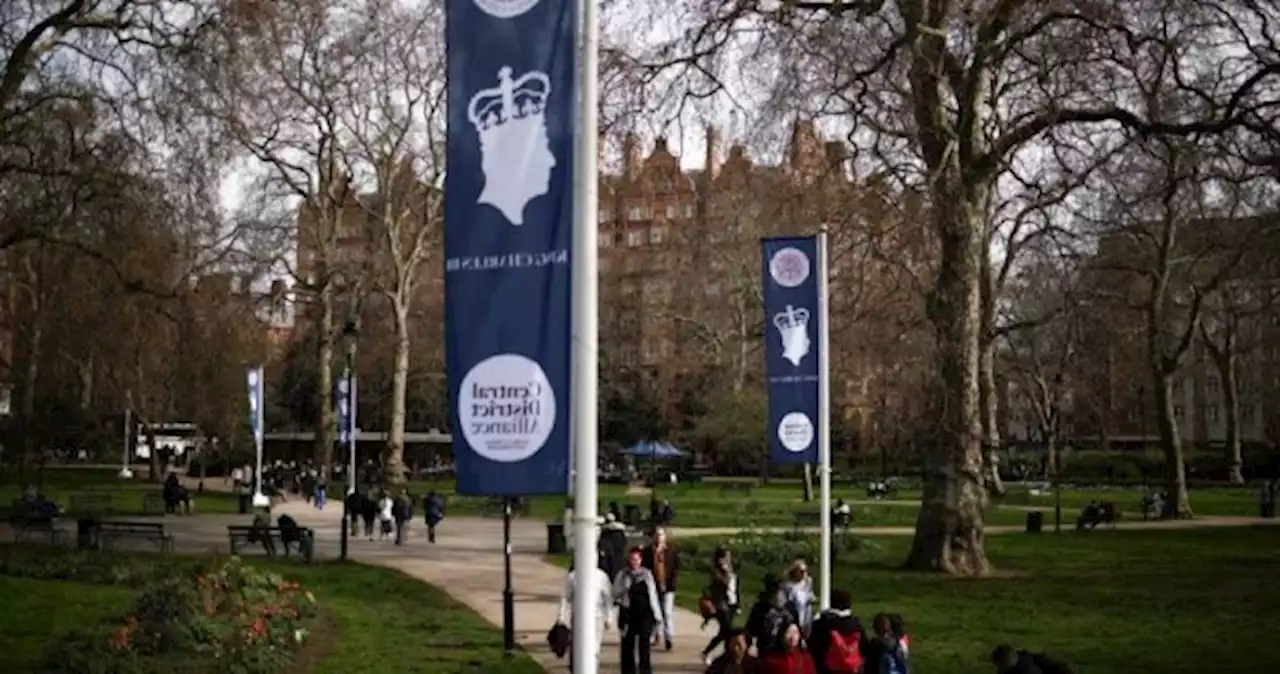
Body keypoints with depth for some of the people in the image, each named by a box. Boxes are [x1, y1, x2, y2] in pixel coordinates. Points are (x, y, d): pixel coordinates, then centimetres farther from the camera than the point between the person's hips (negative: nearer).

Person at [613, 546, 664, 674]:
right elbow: (615, 594, -1)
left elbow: (653, 595, 8)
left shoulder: (646, 574, 5)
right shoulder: (622, 575, 1)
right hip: (628, 613, 0)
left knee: (644, 644, -3)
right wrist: (625, 588, -19)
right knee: (628, 645, 6)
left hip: (645, 613, 0)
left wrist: (657, 615, 7)